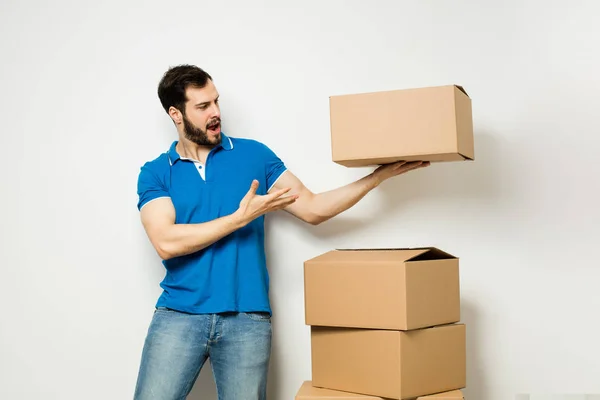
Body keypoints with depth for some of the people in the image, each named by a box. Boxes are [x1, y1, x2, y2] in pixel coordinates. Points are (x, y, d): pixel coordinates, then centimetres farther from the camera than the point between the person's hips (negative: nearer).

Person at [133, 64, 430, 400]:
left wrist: (381, 174, 3)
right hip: (179, 315, 0)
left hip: (247, 318, 1)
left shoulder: (253, 155, 9)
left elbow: (312, 209, 8)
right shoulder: (155, 173, 4)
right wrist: (240, 218, -12)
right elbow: (166, 243, -10)